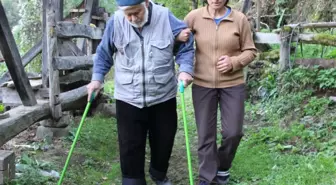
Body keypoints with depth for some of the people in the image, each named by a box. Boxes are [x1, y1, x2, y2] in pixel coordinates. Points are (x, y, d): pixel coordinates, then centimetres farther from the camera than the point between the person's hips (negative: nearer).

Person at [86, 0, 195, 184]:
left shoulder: (166, 18, -10)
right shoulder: (115, 22, -8)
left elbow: (185, 47, -1)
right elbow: (104, 53, 5)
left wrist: (185, 69, -16)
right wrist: (97, 78, -2)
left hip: (163, 96, 1)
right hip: (128, 98, 0)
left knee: (164, 140, 17)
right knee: (130, 145, 3)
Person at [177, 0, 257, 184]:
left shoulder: (240, 19, -5)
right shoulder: (194, 16, -5)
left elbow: (250, 51, 2)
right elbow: (176, 37, 8)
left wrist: (234, 62, -16)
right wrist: (179, 36, -15)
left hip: (232, 85, 0)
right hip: (202, 85, 0)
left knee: (233, 132, 5)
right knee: (205, 134, 7)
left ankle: (222, 167, 35)